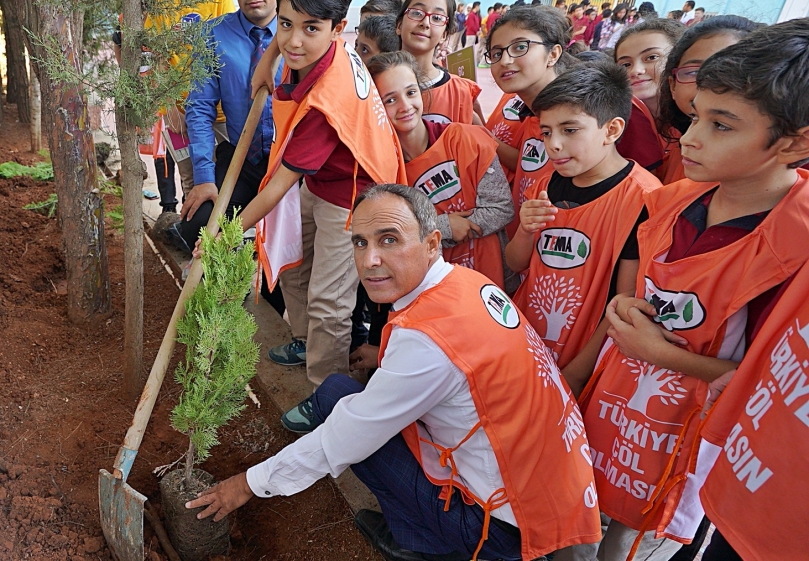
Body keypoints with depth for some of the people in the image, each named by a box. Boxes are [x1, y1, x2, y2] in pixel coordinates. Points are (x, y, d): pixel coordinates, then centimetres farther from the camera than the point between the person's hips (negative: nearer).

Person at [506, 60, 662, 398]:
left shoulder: (640, 197, -19)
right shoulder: (548, 185, 1)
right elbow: (516, 264, 7)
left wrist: (575, 374, -17)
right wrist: (526, 230, -13)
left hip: (583, 371, -5)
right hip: (524, 349, 5)